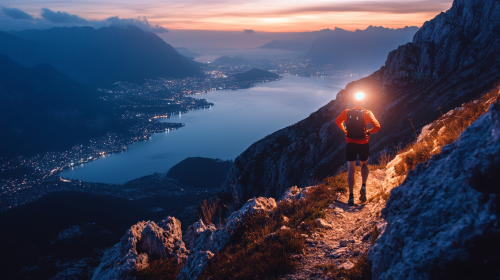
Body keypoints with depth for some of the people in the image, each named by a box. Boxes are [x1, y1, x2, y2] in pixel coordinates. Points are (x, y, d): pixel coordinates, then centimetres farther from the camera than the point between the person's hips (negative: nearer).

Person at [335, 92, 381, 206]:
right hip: (363, 144, 0)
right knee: (364, 165, 24)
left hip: (350, 144, 1)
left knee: (351, 169, 5)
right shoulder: (367, 113, -9)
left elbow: (337, 122, 13)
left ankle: (351, 197, -1)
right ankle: (363, 186, 3)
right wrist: (368, 132, 0)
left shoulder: (346, 112, -3)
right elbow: (377, 127, -17)